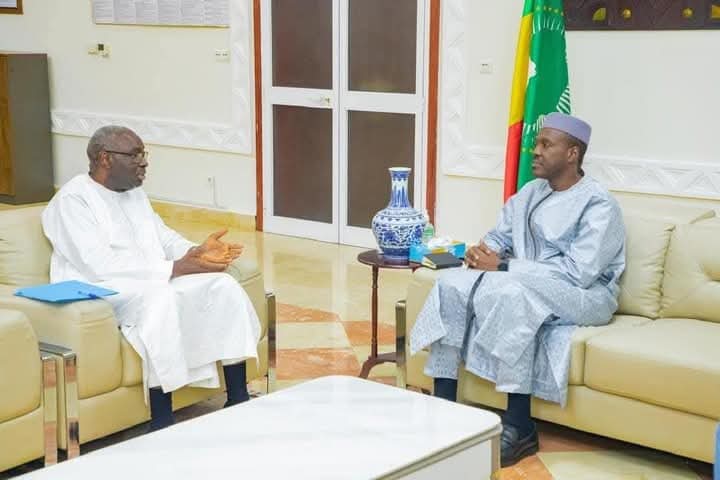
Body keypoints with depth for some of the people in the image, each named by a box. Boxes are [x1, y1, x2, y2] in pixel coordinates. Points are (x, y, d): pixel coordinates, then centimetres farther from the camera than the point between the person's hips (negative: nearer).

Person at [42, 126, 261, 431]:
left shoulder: (134, 193, 15)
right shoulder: (72, 200, -13)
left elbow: (165, 238, 15)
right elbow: (100, 266, -23)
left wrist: (197, 252, -9)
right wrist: (176, 268, -25)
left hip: (157, 283, 8)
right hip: (97, 292, -8)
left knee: (223, 286, -12)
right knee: (158, 297, -38)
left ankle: (238, 401, -11)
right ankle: (162, 422, -32)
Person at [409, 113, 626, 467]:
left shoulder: (598, 205, -12)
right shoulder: (530, 192, 12)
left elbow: (577, 274, -22)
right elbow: (499, 237, 17)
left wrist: (503, 266, -24)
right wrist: (482, 252, -10)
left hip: (585, 297, -7)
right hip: (524, 284, 7)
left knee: (511, 291, -38)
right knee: (452, 284, -17)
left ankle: (519, 427, -32)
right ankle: (442, 406, -18)